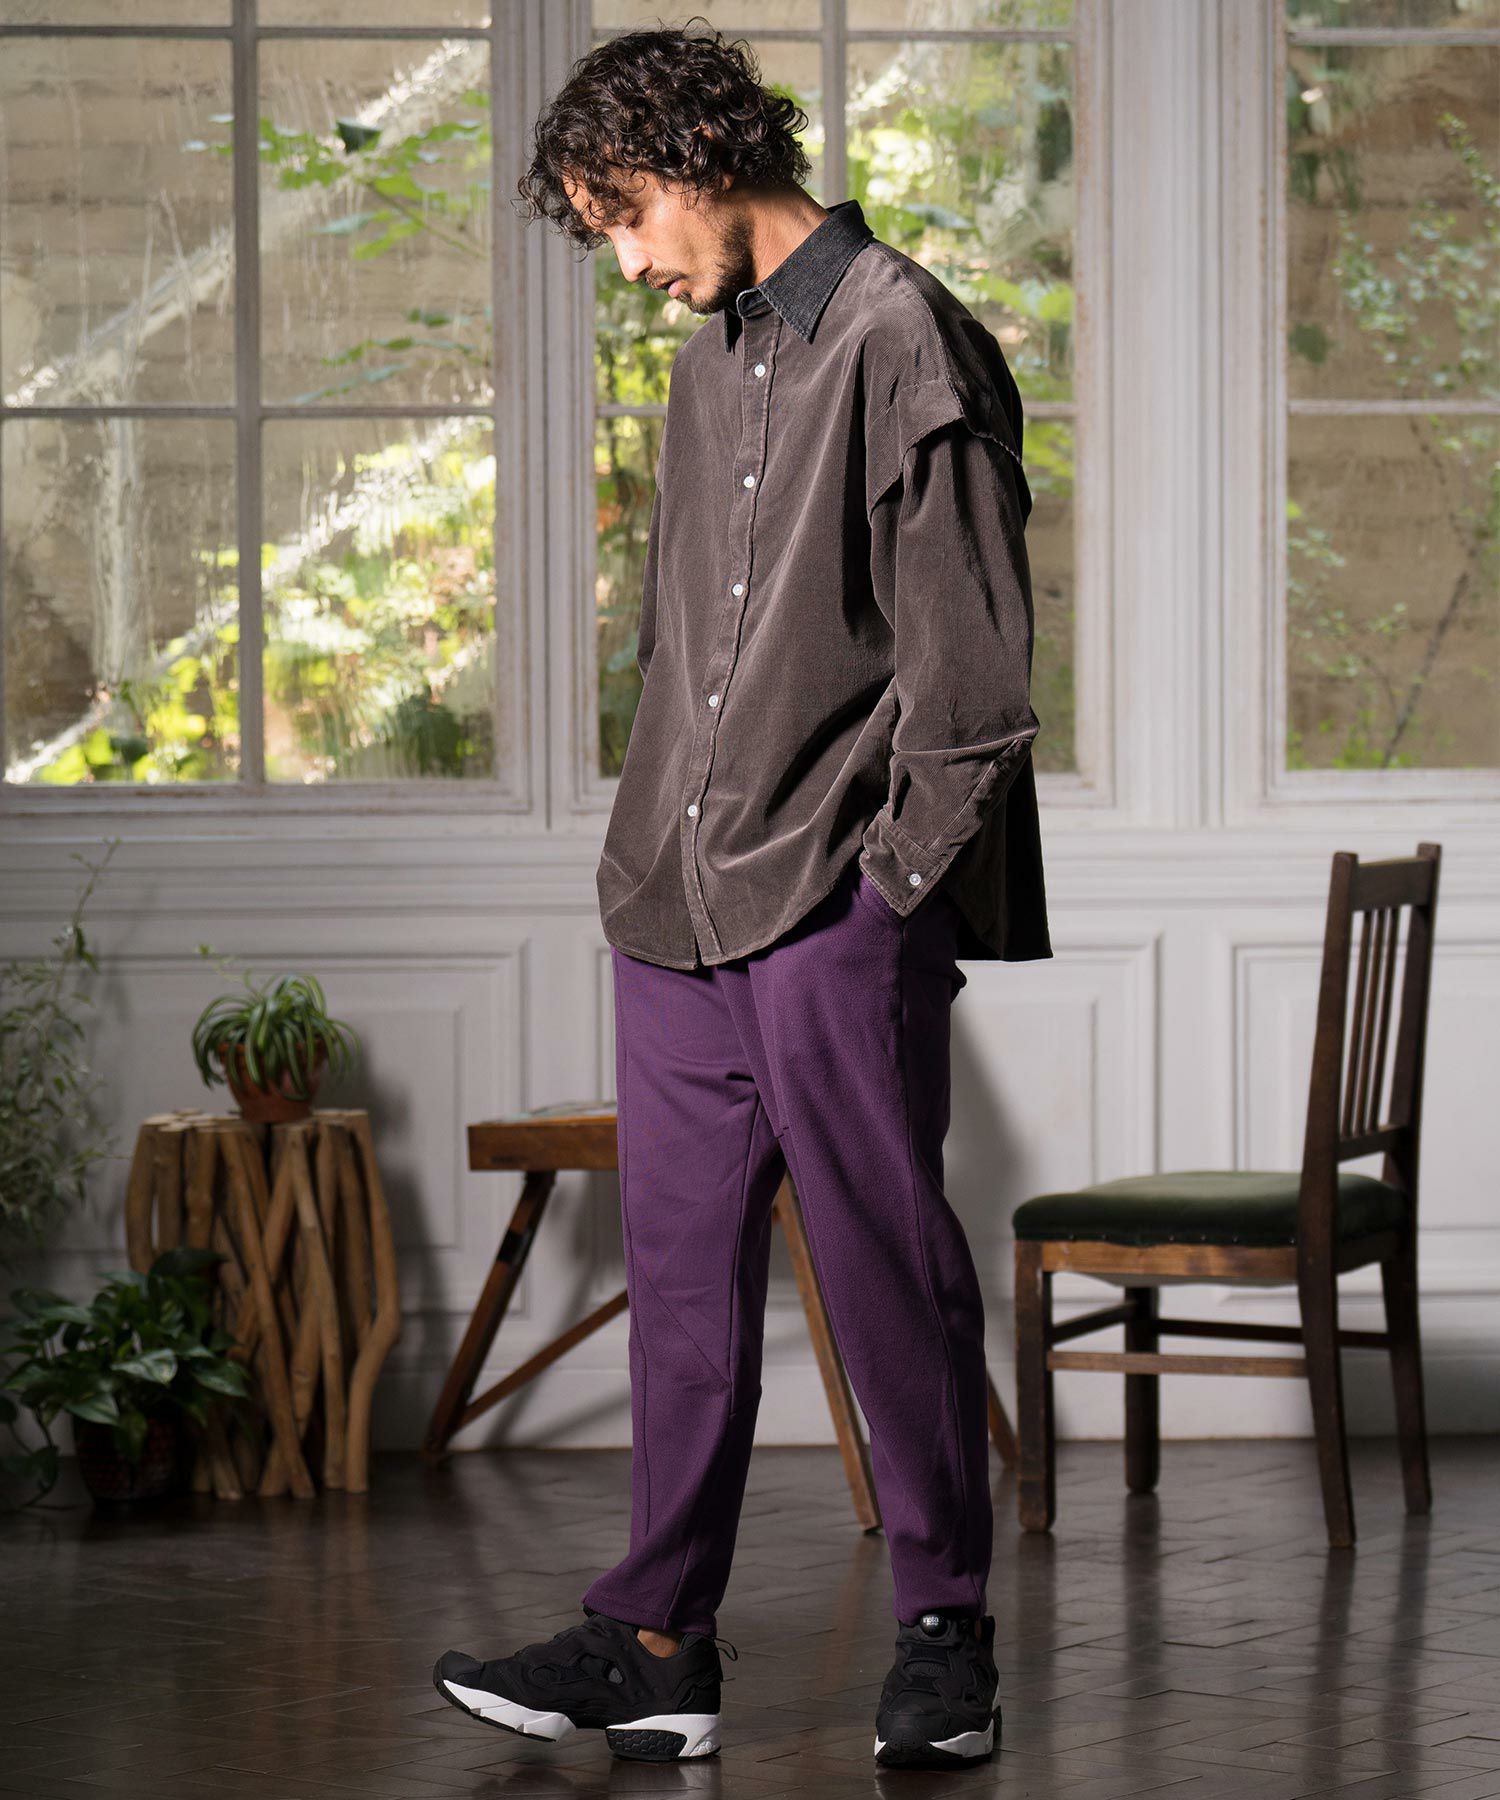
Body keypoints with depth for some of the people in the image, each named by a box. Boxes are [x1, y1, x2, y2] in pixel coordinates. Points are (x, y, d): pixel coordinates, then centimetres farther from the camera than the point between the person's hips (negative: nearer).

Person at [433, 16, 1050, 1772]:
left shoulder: (904, 340, -7)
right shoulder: (706, 368, 18)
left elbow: (967, 651, -10)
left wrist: (902, 871, -12)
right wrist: (656, 841, 15)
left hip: (836, 902, -8)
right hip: (677, 901, 8)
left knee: (887, 1260, -2)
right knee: (680, 1264, 7)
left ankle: (947, 1631, 8)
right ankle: (656, 1641, 10)